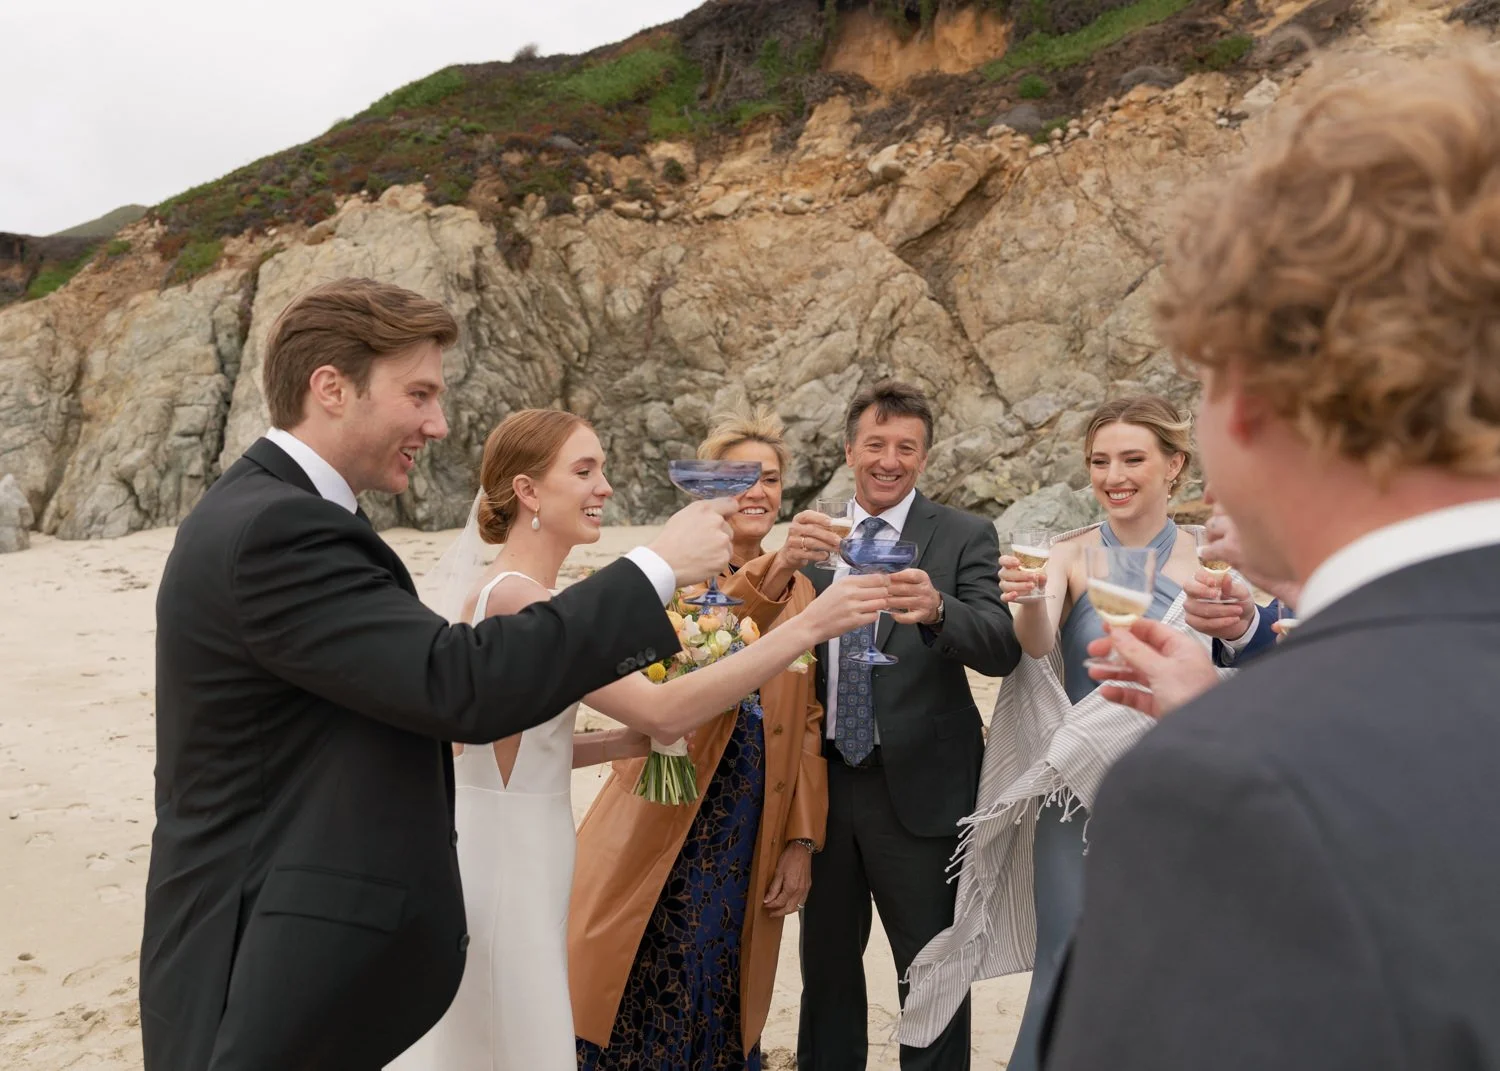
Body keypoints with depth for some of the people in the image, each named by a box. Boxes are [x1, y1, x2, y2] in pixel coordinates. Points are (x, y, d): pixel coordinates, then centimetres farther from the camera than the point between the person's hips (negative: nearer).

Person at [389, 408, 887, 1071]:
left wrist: (624, 742, -2)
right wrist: (808, 626, -28)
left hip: (522, 857, 9)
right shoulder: (515, 596, -22)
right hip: (502, 860, -9)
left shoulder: (509, 591, 7)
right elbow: (663, 710, -28)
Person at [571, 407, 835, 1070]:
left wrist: (801, 842, 3)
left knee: (716, 994, 11)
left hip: (748, 840, 3)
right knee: (645, 988, 2)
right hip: (666, 826, -3)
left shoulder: (798, 591, 9)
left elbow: (806, 725, 9)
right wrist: (771, 574, -38)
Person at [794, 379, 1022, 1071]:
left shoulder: (964, 537, -4)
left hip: (917, 786, -3)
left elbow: (1004, 648, -17)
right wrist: (789, 562, -24)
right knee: (826, 960, 20)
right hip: (822, 779, 4)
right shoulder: (814, 537, 6)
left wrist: (936, 610, -38)